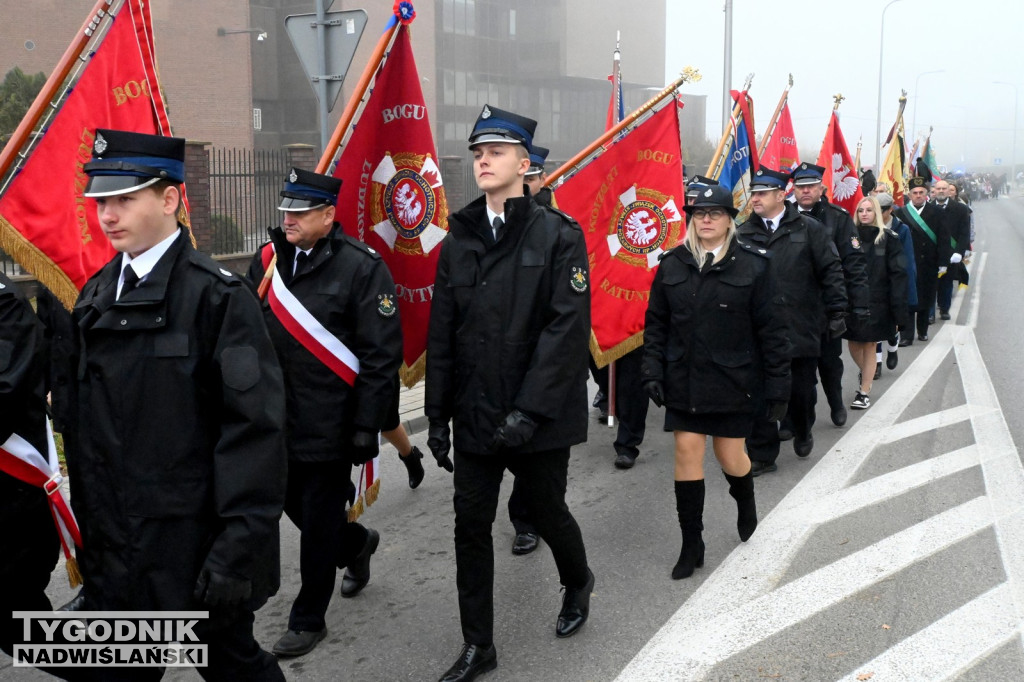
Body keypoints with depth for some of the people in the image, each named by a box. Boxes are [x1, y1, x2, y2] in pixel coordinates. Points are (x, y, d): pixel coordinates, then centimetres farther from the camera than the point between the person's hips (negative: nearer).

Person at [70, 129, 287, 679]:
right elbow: (83, 423, 13)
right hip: (115, 551, 6)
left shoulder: (218, 297, -13)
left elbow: (254, 427, -18)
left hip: (195, 546, -6)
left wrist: (239, 549, -20)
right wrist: (88, 528, 12)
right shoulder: (95, 297, 8)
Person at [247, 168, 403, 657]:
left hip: (330, 426, -6)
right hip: (277, 420, 6)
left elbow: (382, 355, -14)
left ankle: (308, 620, 23)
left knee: (319, 521, 5)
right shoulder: (267, 261, 5)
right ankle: (357, 544, 46)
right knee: (293, 503, 17)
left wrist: (366, 427, -15)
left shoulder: (361, 267, -13)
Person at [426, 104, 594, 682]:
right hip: (474, 414, 4)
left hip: (540, 416, -4)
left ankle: (578, 584, 45)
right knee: (471, 526, 6)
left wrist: (530, 410, -21)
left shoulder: (559, 234, -8)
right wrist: (437, 414, 4)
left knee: (548, 510, 13)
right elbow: (442, 333, 7)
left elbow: (567, 326, -15)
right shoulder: (459, 240, 6)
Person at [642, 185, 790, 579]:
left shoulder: (752, 265, -6)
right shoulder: (672, 265, 3)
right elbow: (655, 324, 7)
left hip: (733, 383, -2)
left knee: (730, 456, 8)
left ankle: (746, 505, 44)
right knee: (687, 452, 1)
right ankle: (691, 544, 13)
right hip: (684, 382, 2)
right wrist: (652, 372, -2)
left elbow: (771, 330, -5)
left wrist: (778, 386, -7)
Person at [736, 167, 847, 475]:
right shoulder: (744, 234, 4)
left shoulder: (808, 229, 0)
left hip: (802, 326, -1)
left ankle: (802, 432, 41)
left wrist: (837, 311, -3)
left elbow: (831, 271, 0)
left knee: (803, 388, 12)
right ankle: (761, 455, 10)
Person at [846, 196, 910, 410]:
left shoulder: (888, 238, -4)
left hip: (876, 301, -3)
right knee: (853, 344, 11)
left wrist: (898, 310, -13)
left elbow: (898, 273, -7)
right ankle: (866, 376, 39)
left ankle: (864, 392, 12)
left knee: (869, 346, 3)